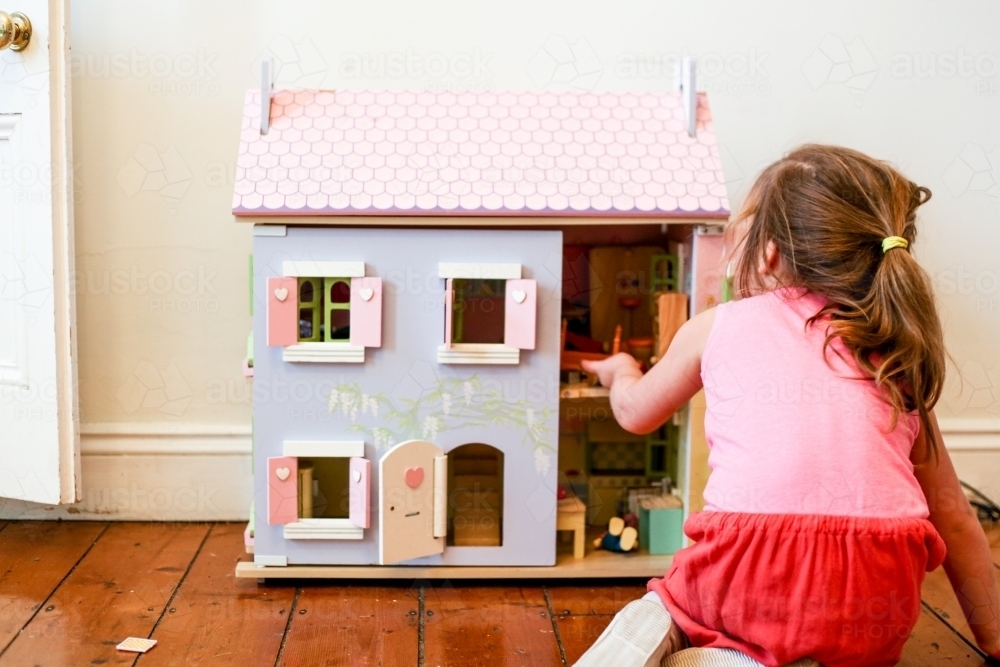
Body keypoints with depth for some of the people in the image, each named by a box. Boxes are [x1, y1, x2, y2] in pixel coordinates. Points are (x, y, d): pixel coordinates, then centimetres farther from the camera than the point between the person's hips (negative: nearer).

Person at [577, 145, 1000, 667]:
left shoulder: (717, 327, 11)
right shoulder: (897, 364, 17)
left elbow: (635, 413, 29)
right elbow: (952, 515, 21)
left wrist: (620, 371, 52)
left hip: (750, 576, 0)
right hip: (874, 608, 1)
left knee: (665, 609, 23)